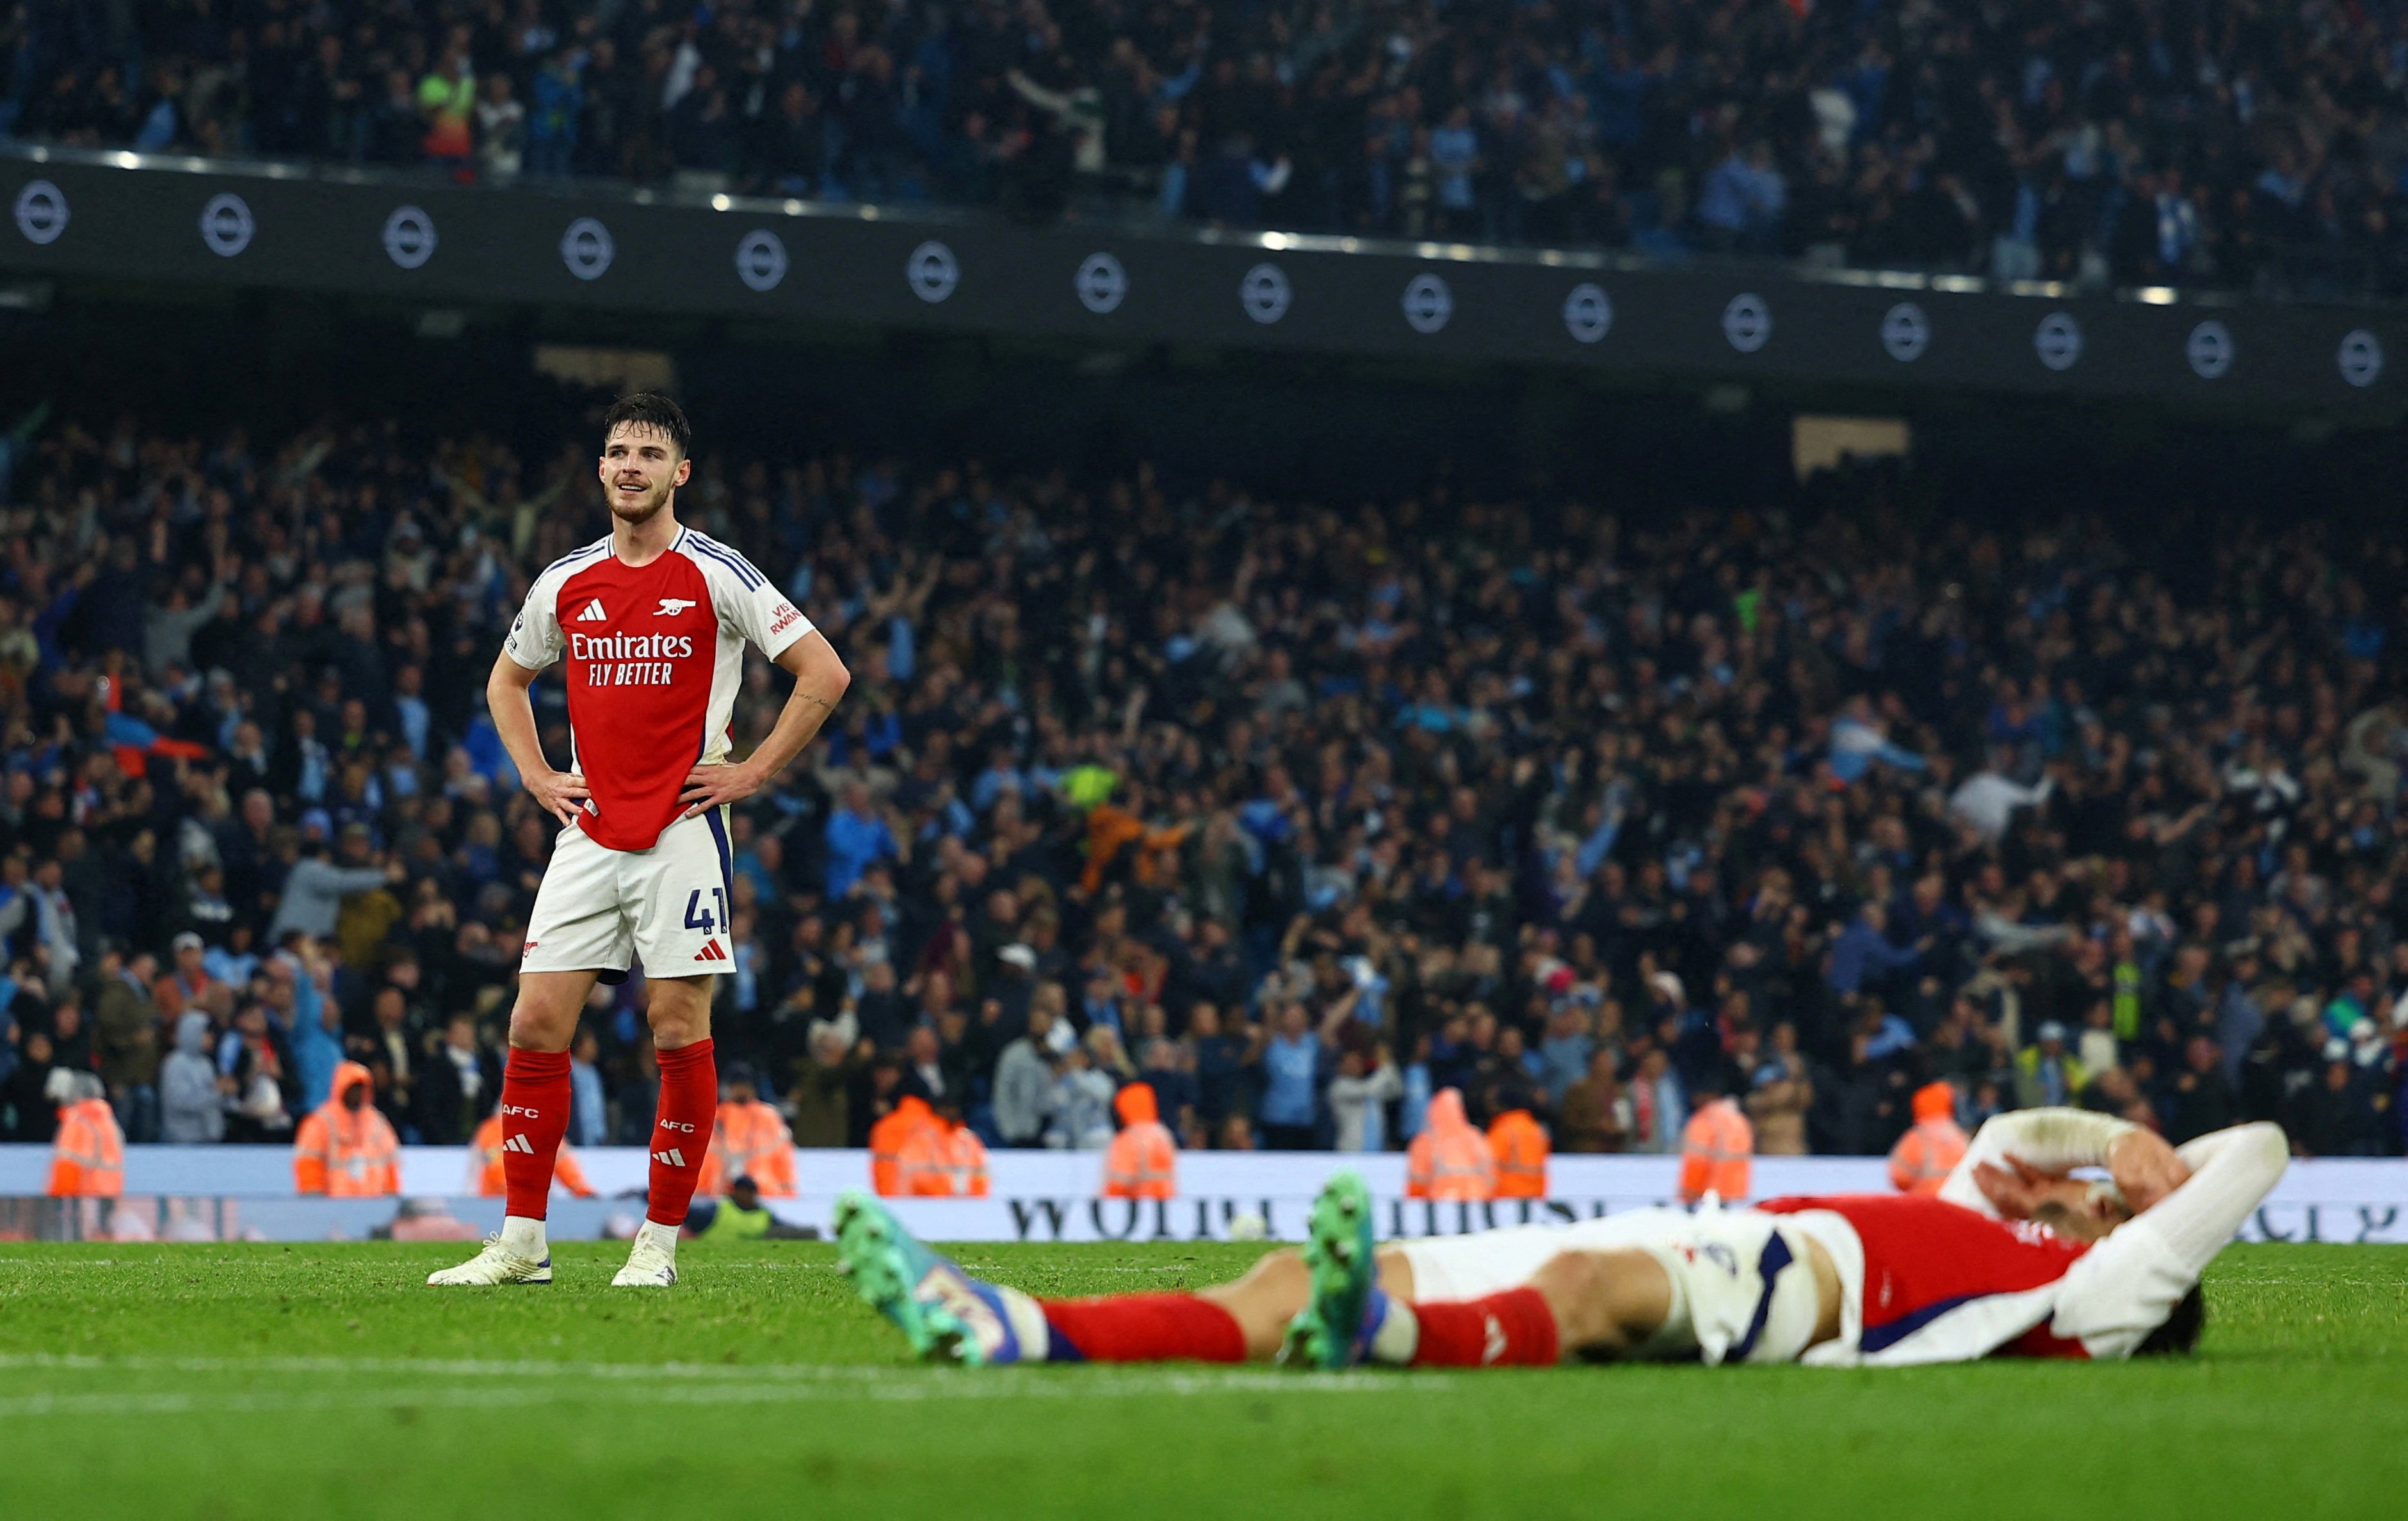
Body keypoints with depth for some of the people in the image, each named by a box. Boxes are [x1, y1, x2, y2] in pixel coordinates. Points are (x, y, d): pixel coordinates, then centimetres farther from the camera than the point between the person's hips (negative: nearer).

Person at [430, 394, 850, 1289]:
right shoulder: (565, 583, 9)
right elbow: (507, 682, 27)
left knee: (680, 1032, -4)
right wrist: (536, 776, 13)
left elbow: (824, 674, -3)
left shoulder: (717, 576, -4)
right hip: (588, 835, 4)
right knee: (535, 1025, -2)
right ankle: (522, 1243, 4)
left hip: (682, 835, -4)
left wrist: (753, 773, -6)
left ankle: (659, 1243, 4)